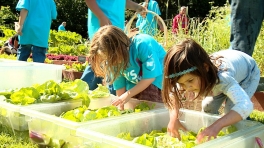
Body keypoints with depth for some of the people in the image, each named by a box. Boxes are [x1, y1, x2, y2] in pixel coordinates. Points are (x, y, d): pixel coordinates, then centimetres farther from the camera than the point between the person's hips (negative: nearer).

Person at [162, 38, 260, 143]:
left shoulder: (222, 77, -51)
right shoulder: (188, 76, -32)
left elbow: (245, 106, -62)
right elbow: (173, 93, -16)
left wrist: (216, 126, -74)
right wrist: (174, 118, -35)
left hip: (248, 72, -5)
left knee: (232, 112, -22)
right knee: (208, 108, -2)